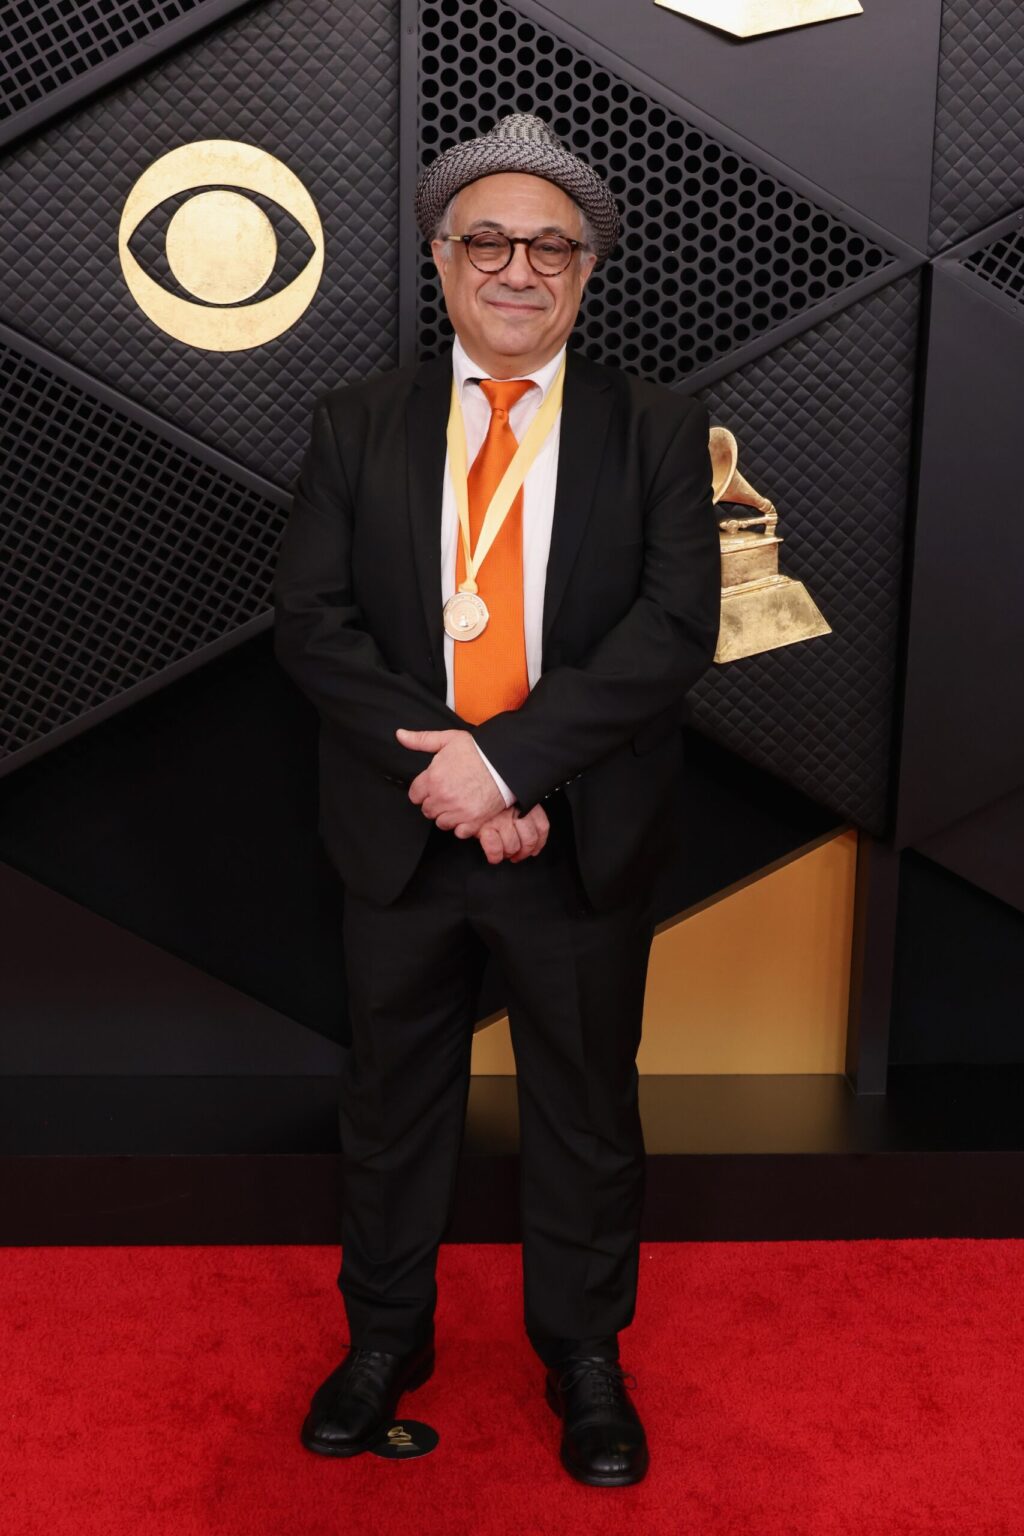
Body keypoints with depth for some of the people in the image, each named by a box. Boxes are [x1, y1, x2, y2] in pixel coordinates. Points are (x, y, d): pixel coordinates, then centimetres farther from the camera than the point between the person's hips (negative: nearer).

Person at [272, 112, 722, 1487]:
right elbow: (310, 616, -6)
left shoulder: (659, 432, -1)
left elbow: (675, 625, -13)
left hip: (585, 841, -1)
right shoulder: (358, 425, 2)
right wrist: (437, 772, -18)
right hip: (400, 832, 1)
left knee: (587, 1106, 14)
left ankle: (584, 1355, 37)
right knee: (391, 1099, 17)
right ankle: (385, 1337, 40)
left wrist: (510, 755, -22)